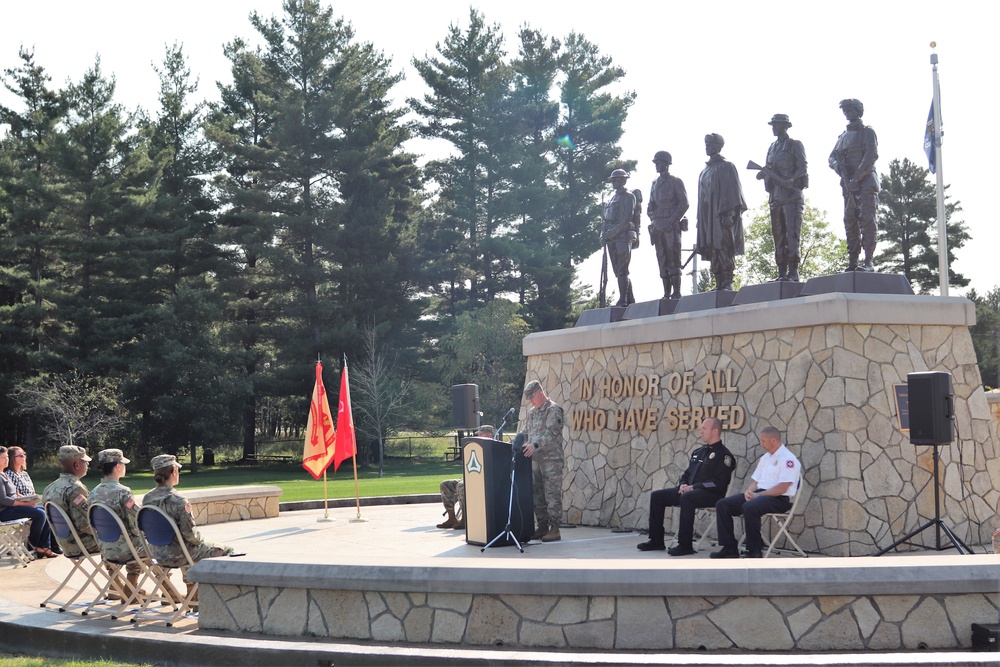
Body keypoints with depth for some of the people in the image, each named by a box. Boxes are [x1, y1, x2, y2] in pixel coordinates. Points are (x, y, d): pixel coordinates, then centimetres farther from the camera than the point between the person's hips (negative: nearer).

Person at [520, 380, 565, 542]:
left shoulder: (554, 410, -6)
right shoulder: (532, 413, 18)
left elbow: (551, 433, -18)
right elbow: (526, 433, 22)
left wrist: (535, 445, -28)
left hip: (552, 459, -8)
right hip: (536, 460, 8)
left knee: (552, 494, -7)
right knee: (537, 495, 9)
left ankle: (554, 529, -5)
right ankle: (542, 527, 16)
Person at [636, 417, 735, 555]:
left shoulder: (723, 455, -6)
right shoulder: (698, 452, 20)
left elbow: (718, 483, -17)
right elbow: (687, 474, 25)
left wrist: (693, 487, -19)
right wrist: (683, 485, 2)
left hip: (710, 495, -9)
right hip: (689, 490, 9)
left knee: (687, 498, -39)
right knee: (657, 496, 0)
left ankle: (685, 545, -35)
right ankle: (656, 541, 2)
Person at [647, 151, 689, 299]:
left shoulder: (675, 182, 1)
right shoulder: (655, 184, 19)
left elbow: (684, 204, -6)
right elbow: (650, 206, 23)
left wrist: (671, 220, -15)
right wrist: (652, 218, 3)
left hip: (671, 227, -6)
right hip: (657, 228, 6)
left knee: (673, 260, -10)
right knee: (662, 262, 4)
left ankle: (676, 293, -10)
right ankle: (666, 294, 5)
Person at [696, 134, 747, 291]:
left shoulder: (726, 166, -2)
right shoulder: (705, 170, 21)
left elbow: (732, 192, -9)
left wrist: (729, 214, -18)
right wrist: (700, 220, 15)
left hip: (722, 215, -8)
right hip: (708, 217, 8)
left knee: (724, 250, -12)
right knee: (712, 251, 3)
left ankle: (727, 283, -13)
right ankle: (719, 284, 4)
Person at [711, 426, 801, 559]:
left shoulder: (787, 459, -9)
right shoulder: (765, 458, 20)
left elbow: (782, 488, -18)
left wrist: (758, 495, -16)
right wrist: (749, 491, -1)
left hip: (778, 499, -9)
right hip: (759, 495, 9)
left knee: (749, 507, -38)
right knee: (722, 505, -6)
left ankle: (754, 552, -27)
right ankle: (729, 548, -8)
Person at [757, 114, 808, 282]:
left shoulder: (795, 145, 2)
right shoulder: (772, 148, 22)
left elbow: (802, 168, -8)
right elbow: (768, 171, 23)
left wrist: (791, 180, -26)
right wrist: (763, 173, -1)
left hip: (791, 194, -7)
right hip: (775, 196, 7)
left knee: (792, 233, -13)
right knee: (778, 236, 4)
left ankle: (793, 272, -16)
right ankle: (782, 273, 5)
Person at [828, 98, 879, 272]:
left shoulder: (867, 132, 3)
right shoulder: (843, 136, 22)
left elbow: (872, 155, -10)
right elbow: (831, 158, 17)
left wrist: (856, 177, -17)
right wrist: (838, 166, -8)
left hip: (866, 182, -7)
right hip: (848, 185, 7)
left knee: (867, 220, -14)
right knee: (850, 223, 2)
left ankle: (868, 262, -20)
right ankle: (852, 263, 2)